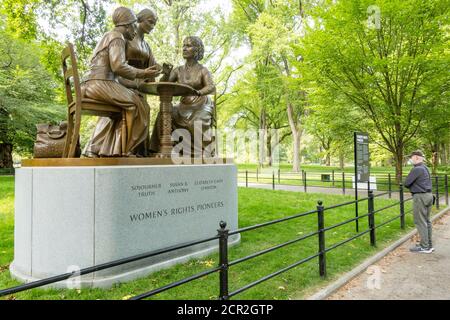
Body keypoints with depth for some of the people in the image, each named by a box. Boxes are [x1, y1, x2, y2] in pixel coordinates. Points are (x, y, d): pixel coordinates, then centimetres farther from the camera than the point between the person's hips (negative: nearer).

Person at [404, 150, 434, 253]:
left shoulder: (417, 169, -17)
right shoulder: (425, 168, 15)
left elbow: (406, 183, -14)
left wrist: (411, 187, 6)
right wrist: (414, 186, 8)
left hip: (420, 196, -10)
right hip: (428, 195, 10)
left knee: (420, 222, -4)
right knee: (427, 221, 15)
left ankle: (425, 247, 0)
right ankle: (429, 245, 21)